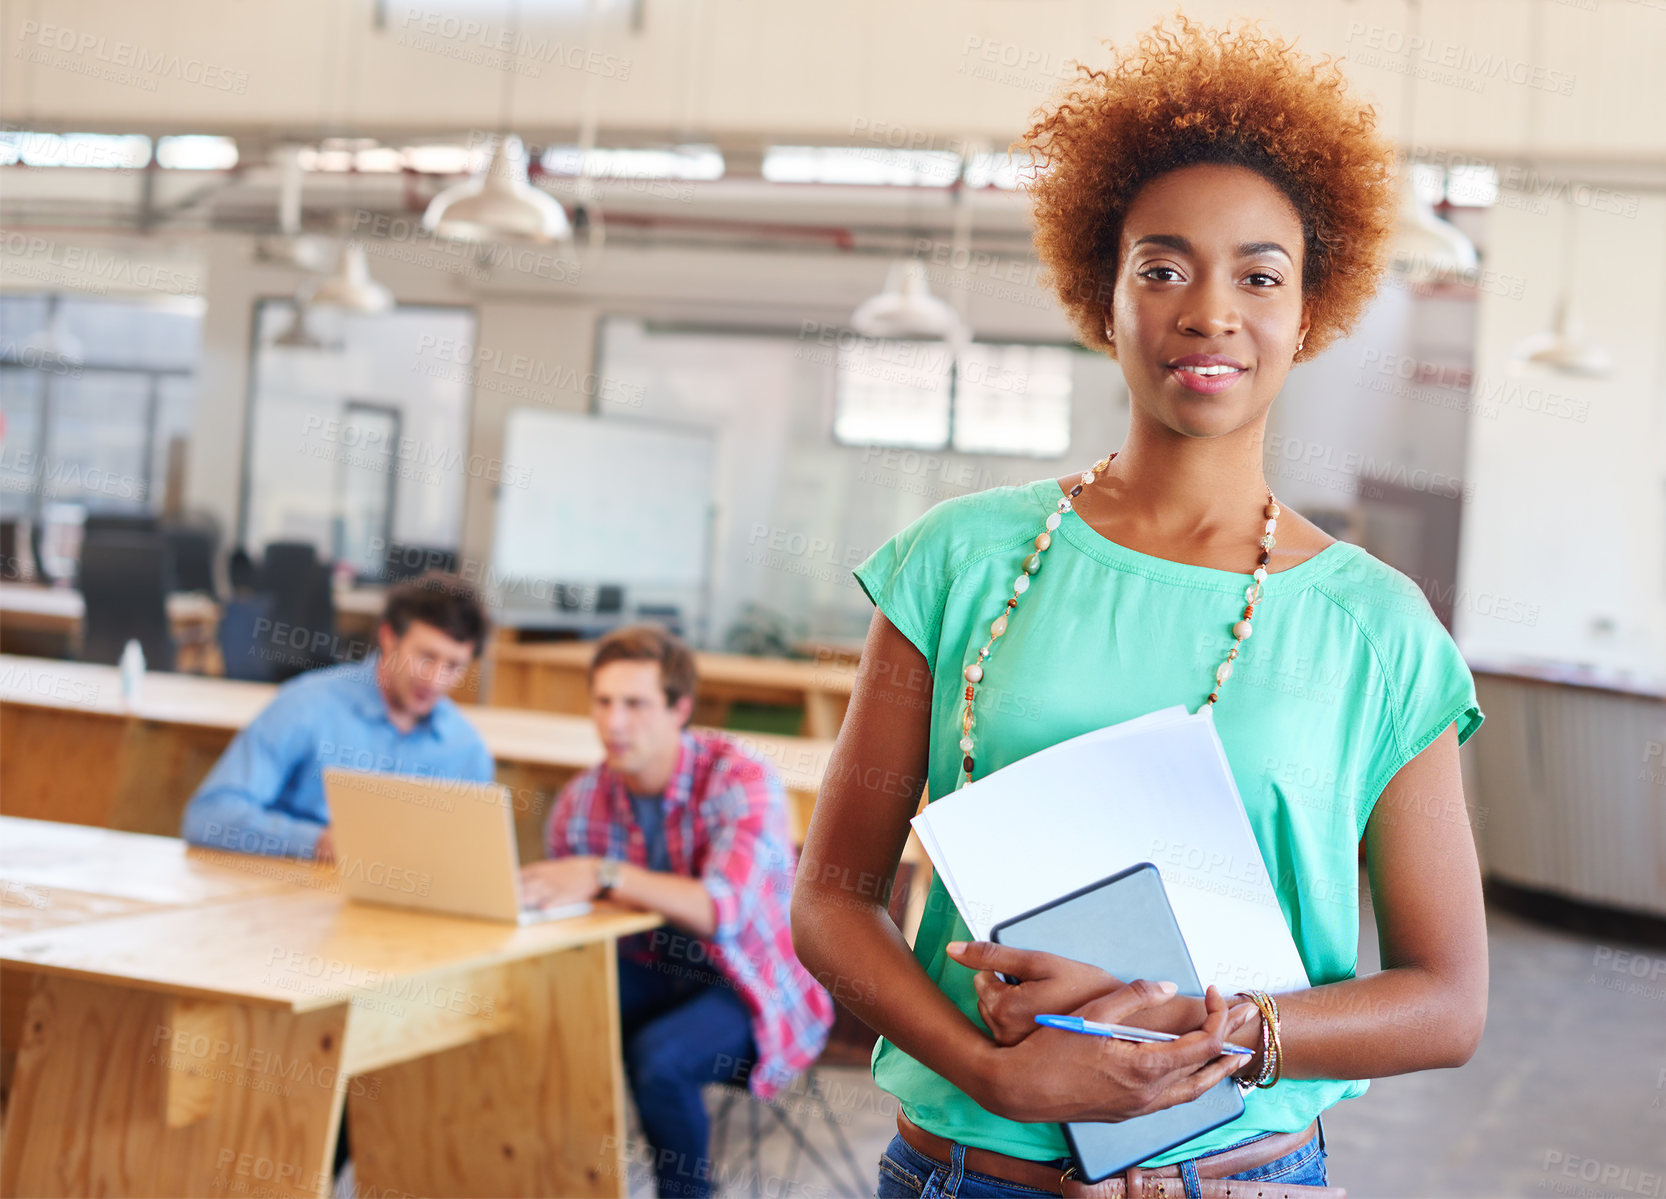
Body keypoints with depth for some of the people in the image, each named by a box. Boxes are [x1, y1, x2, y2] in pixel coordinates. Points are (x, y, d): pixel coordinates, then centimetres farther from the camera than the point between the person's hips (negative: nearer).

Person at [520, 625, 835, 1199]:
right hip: (654, 975, 5)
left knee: (658, 1054, -32)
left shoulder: (740, 781, -21)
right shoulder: (582, 799, -4)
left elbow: (723, 910, -34)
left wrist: (606, 875, -42)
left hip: (755, 990, -5)